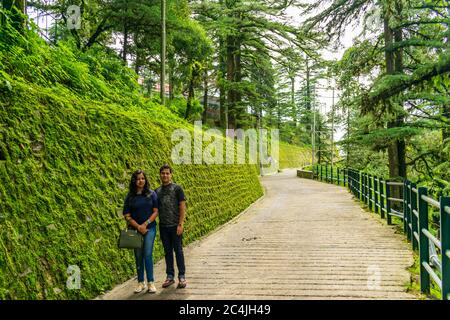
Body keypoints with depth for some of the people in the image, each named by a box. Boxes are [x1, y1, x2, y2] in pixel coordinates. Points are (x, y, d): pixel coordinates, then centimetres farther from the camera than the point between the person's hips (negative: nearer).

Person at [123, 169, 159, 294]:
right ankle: (141, 282, 17)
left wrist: (145, 224, -12)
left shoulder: (151, 194, 0)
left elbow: (156, 211, -2)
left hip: (149, 228, -1)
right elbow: (127, 215, 0)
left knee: (148, 254, -8)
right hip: (135, 229, 2)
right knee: (138, 256, 7)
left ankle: (151, 282, 0)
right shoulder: (130, 197, 2)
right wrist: (138, 226, -11)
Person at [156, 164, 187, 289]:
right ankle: (170, 276, 19)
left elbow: (182, 207, -6)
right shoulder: (157, 191, 11)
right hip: (163, 227, 4)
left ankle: (182, 277, 9)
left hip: (175, 226, -4)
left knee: (178, 251, 1)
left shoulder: (177, 188, -2)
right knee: (167, 252, 11)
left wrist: (180, 224, -13)